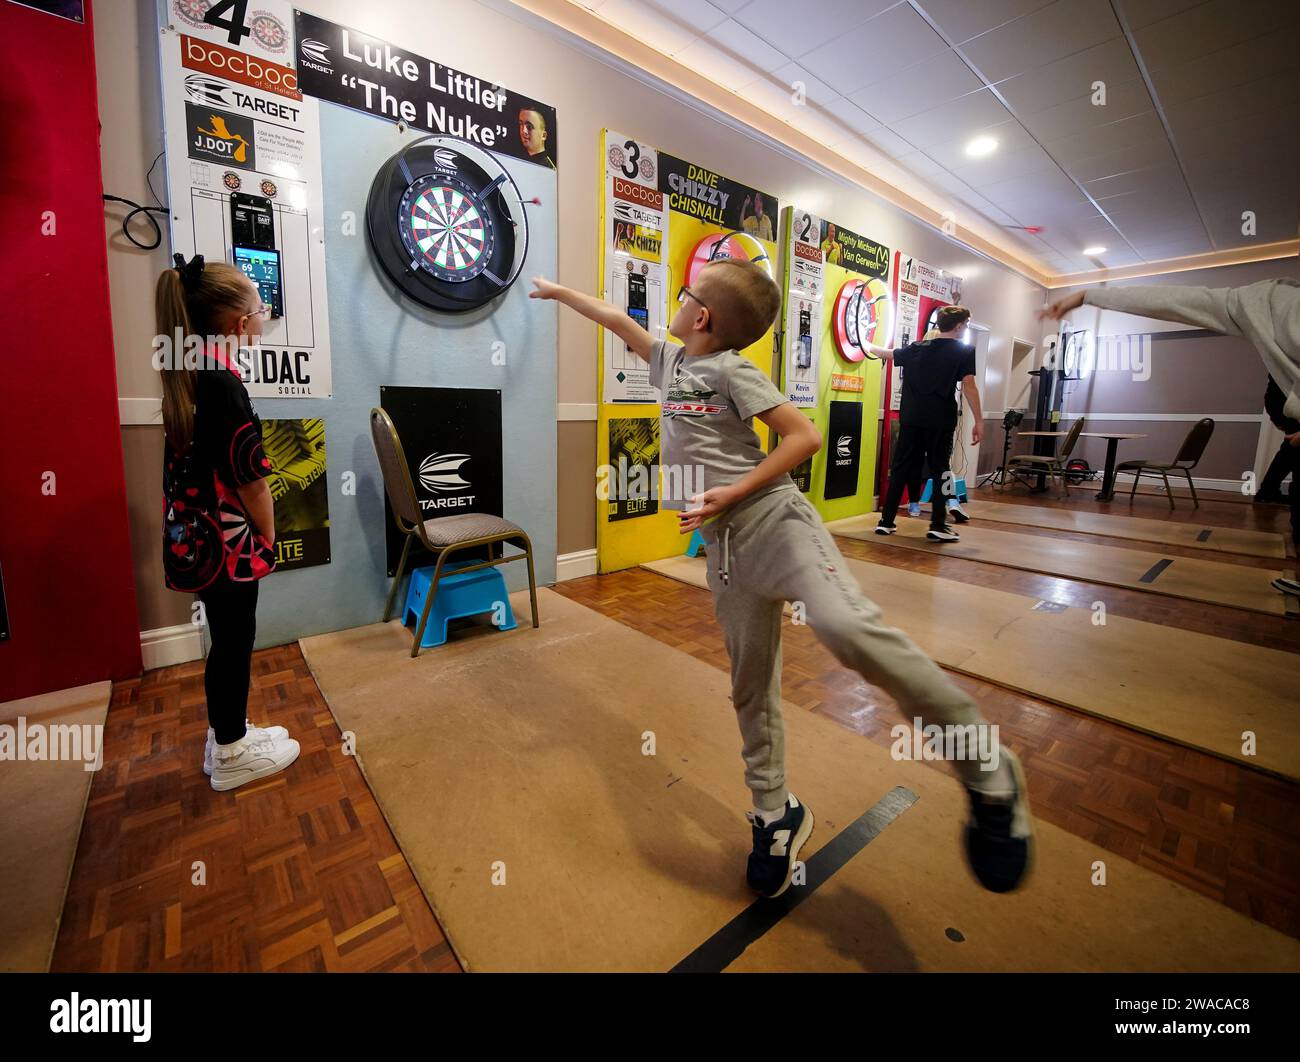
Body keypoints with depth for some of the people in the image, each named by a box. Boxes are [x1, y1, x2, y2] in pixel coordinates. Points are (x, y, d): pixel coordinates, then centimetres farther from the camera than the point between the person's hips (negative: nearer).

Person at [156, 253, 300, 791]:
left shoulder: (187, 369, 6)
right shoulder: (222, 382, -21)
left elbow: (203, 459, 9)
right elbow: (250, 480, -19)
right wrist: (268, 535, -7)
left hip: (195, 531, 8)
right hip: (226, 538, -8)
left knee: (227, 637, 19)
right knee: (234, 639, 6)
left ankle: (227, 735, 36)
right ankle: (232, 755, 24)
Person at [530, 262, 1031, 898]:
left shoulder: (732, 369, -1)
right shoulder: (670, 359, 20)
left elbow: (804, 437, -7)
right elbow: (616, 320, 35)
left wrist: (734, 492, -13)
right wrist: (558, 291, 45)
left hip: (772, 519, -7)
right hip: (724, 546, 7)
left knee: (846, 627, -33)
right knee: (750, 684, 10)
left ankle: (986, 768, -13)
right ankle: (776, 813, 28)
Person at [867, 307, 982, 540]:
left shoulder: (917, 347, 12)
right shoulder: (965, 351, 0)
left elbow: (887, 353, 26)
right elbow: (968, 386, -8)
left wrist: (868, 346, 46)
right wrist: (978, 420, -7)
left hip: (911, 418, 3)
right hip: (941, 421, -3)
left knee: (901, 468, 7)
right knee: (939, 470, 5)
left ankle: (886, 521, 8)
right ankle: (938, 526, 4)